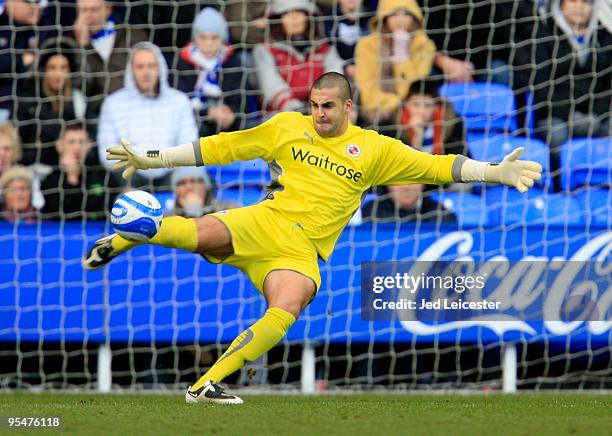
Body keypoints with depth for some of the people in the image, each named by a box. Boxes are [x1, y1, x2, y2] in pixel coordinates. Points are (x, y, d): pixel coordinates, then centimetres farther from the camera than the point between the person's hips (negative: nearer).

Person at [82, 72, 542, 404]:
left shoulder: (374, 148, 11)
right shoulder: (287, 127, 12)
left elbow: (435, 166, 7)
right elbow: (218, 148, 17)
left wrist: (495, 172, -5)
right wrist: (152, 159, 15)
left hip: (302, 252, 0)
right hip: (266, 223, 0)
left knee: (288, 309, -32)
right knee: (202, 233, -32)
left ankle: (206, 385, -28)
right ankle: (120, 240, -6)